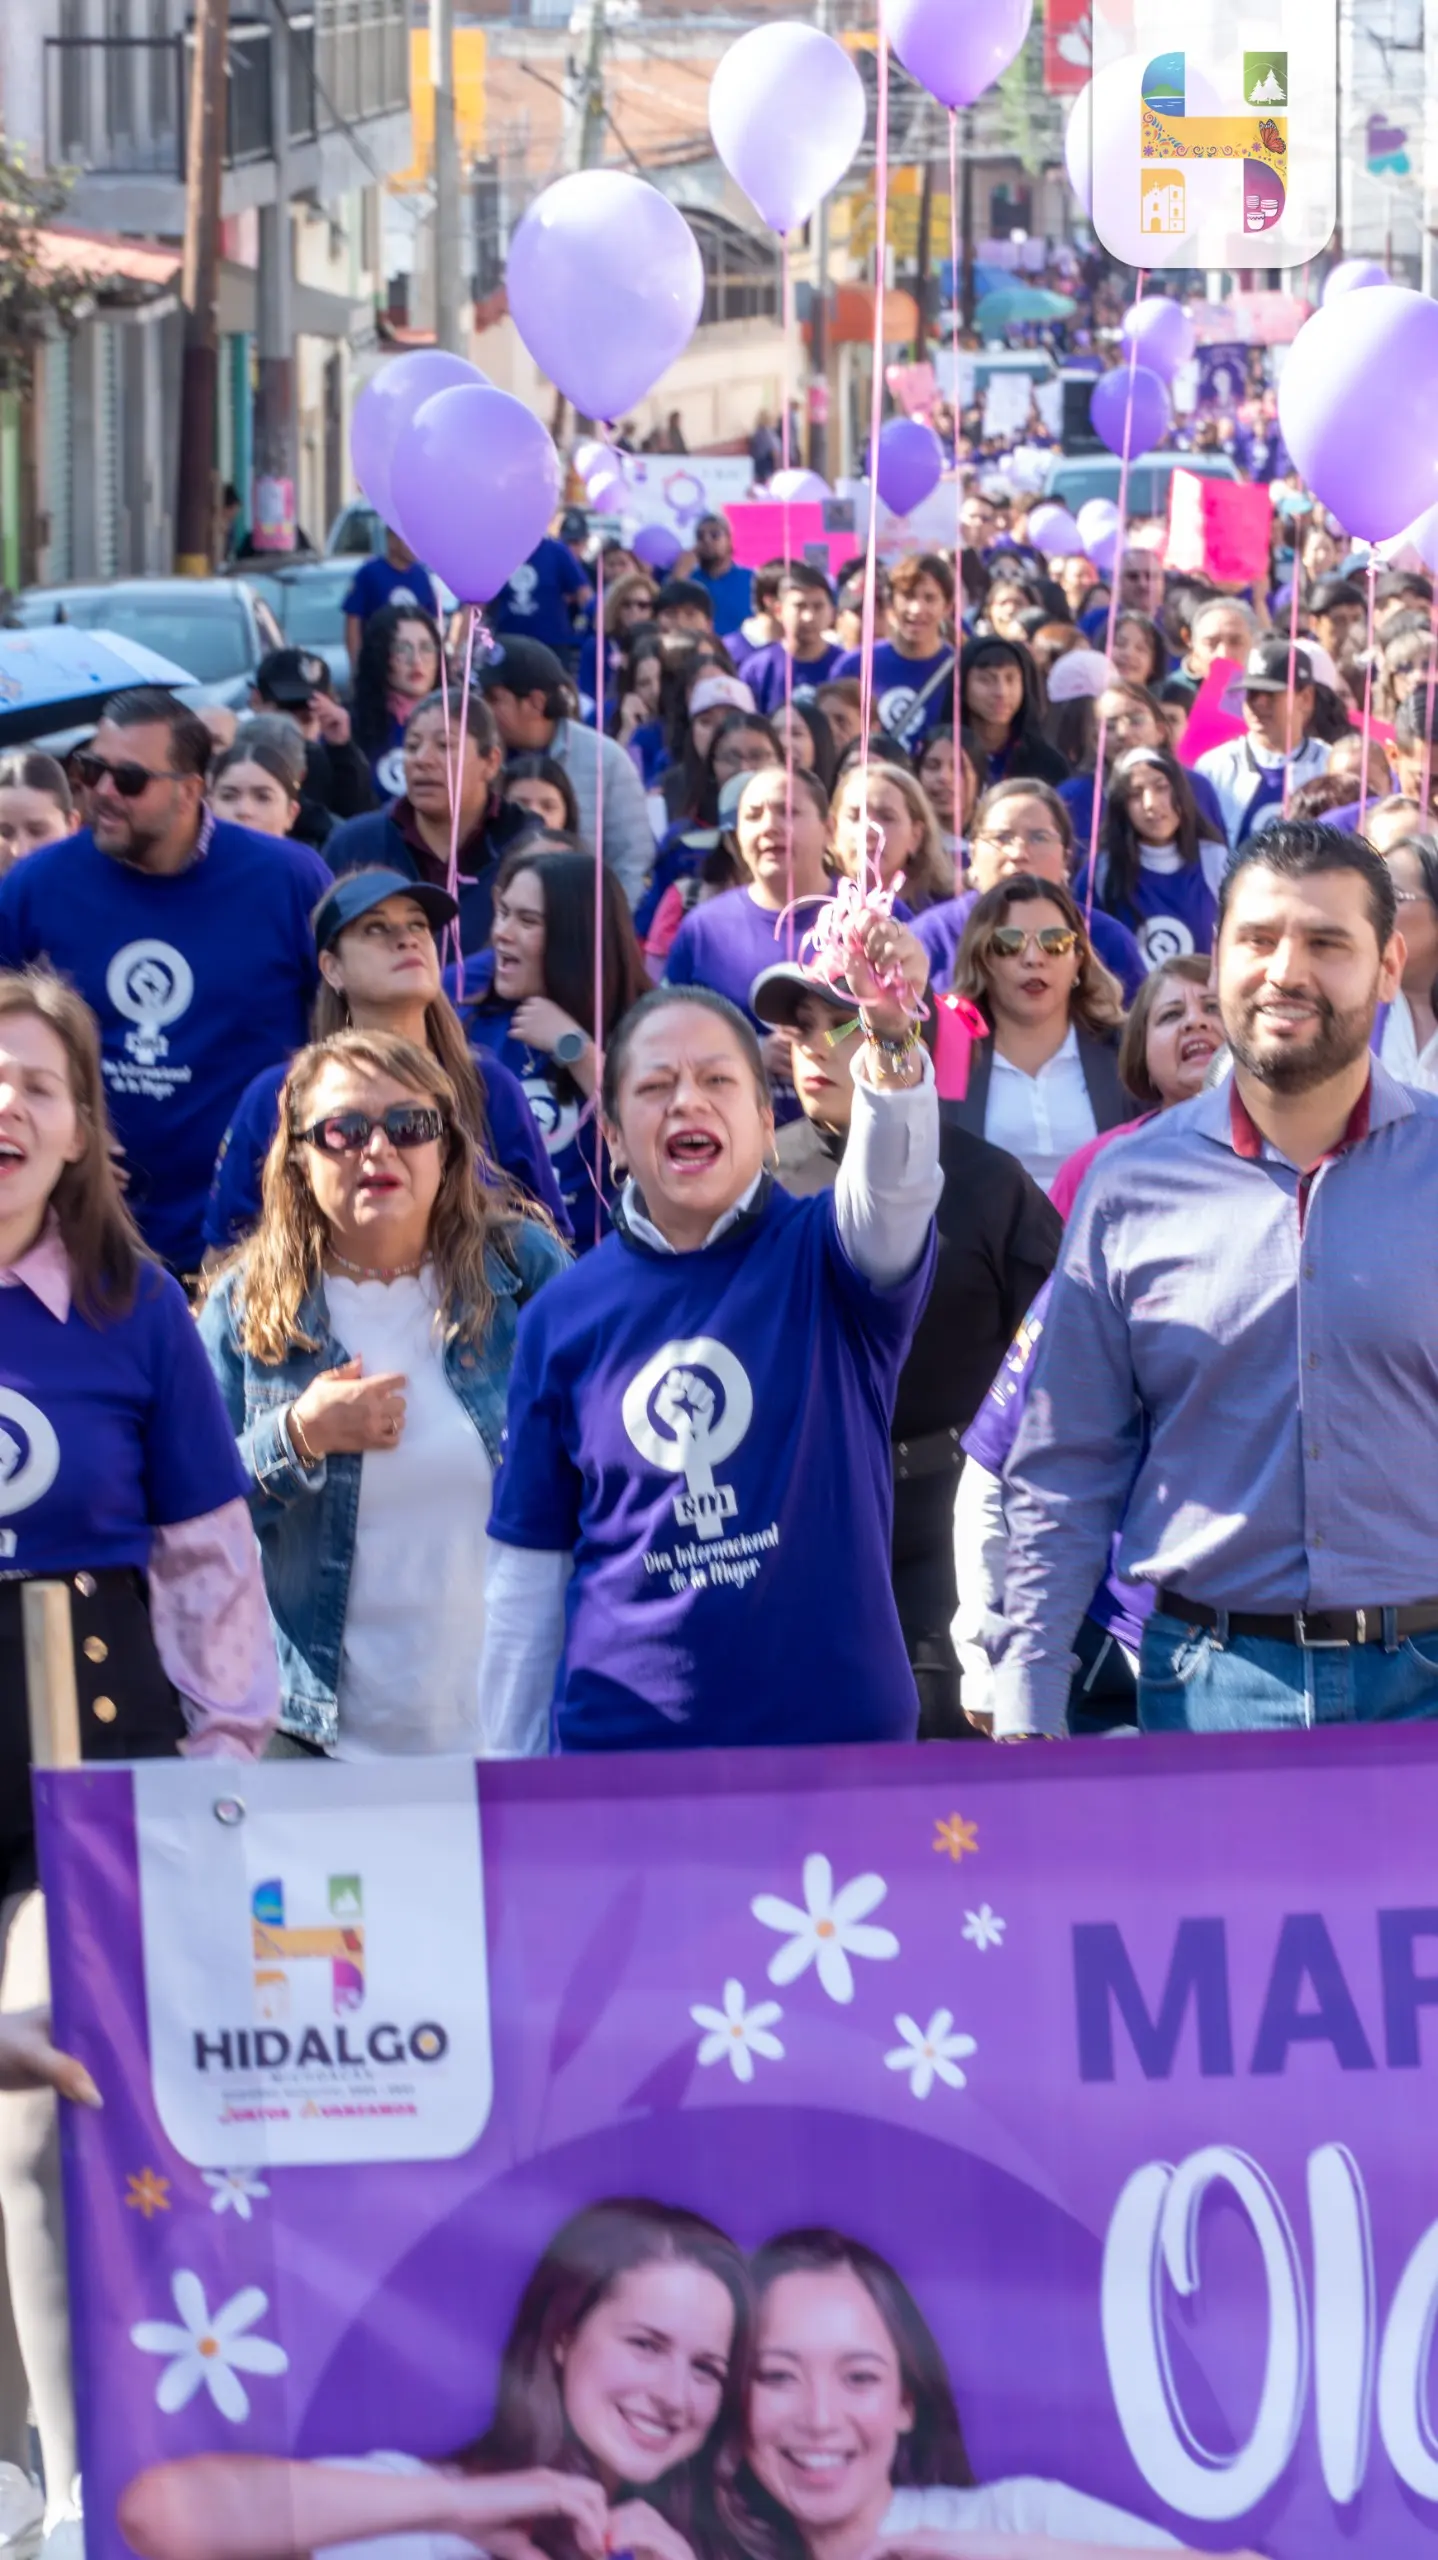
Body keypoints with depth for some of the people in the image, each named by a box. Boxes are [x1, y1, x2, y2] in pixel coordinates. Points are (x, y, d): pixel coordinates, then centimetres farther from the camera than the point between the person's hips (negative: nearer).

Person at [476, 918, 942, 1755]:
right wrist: (510, 1785, 8)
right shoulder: (566, 1314, 4)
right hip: (621, 1740, 2)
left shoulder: (821, 1259, -1)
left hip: (834, 1724, -1)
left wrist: (892, 1036, -44)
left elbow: (894, 1186, -25)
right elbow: (529, 1563, 8)